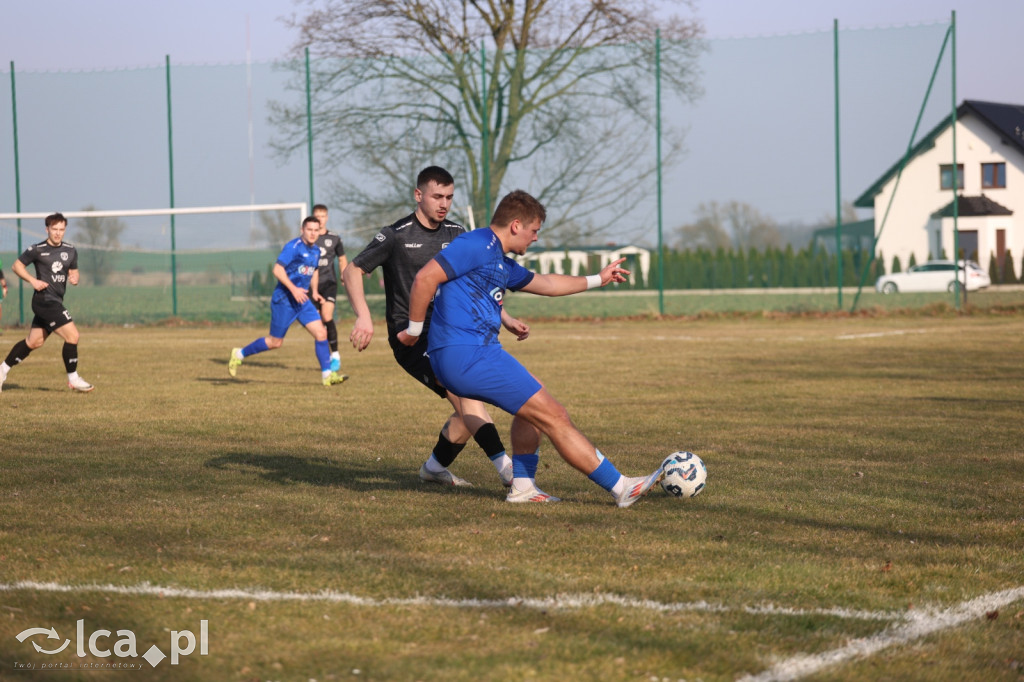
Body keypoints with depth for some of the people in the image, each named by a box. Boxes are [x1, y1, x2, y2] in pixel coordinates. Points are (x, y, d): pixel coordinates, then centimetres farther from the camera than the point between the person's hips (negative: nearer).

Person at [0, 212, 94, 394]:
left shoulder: (71, 251, 9)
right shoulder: (37, 250, -6)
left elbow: (74, 271, 22)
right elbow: (17, 265, 2)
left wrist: (75, 278, -2)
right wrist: (33, 280, -13)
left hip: (56, 302, 7)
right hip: (45, 299, -7)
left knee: (33, 342, 14)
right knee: (72, 335, -15)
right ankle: (73, 379, -4)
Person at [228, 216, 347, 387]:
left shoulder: (315, 251, 10)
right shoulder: (293, 247, -15)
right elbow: (277, 270, -20)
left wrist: (314, 291, 14)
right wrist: (294, 289, -26)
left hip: (302, 300, 7)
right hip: (284, 300, -7)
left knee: (321, 332, -8)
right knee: (275, 342, 2)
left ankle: (327, 375, -5)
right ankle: (239, 354, 22)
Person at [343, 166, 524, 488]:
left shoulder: (456, 234, 11)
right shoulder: (396, 236, -5)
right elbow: (352, 272, -1)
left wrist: (506, 320, 13)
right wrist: (364, 317, -16)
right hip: (410, 337, -7)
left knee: (468, 412, -2)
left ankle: (435, 467, 22)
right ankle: (504, 464, -38)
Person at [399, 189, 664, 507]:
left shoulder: (502, 263, 21)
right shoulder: (478, 245, -10)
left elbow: (544, 283, 37)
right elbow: (424, 279, -17)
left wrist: (597, 279, 43)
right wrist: (414, 330, -9)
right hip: (468, 353, -11)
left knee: (534, 405, 28)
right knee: (554, 416, -6)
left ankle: (523, 486, 23)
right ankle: (621, 488, -2)